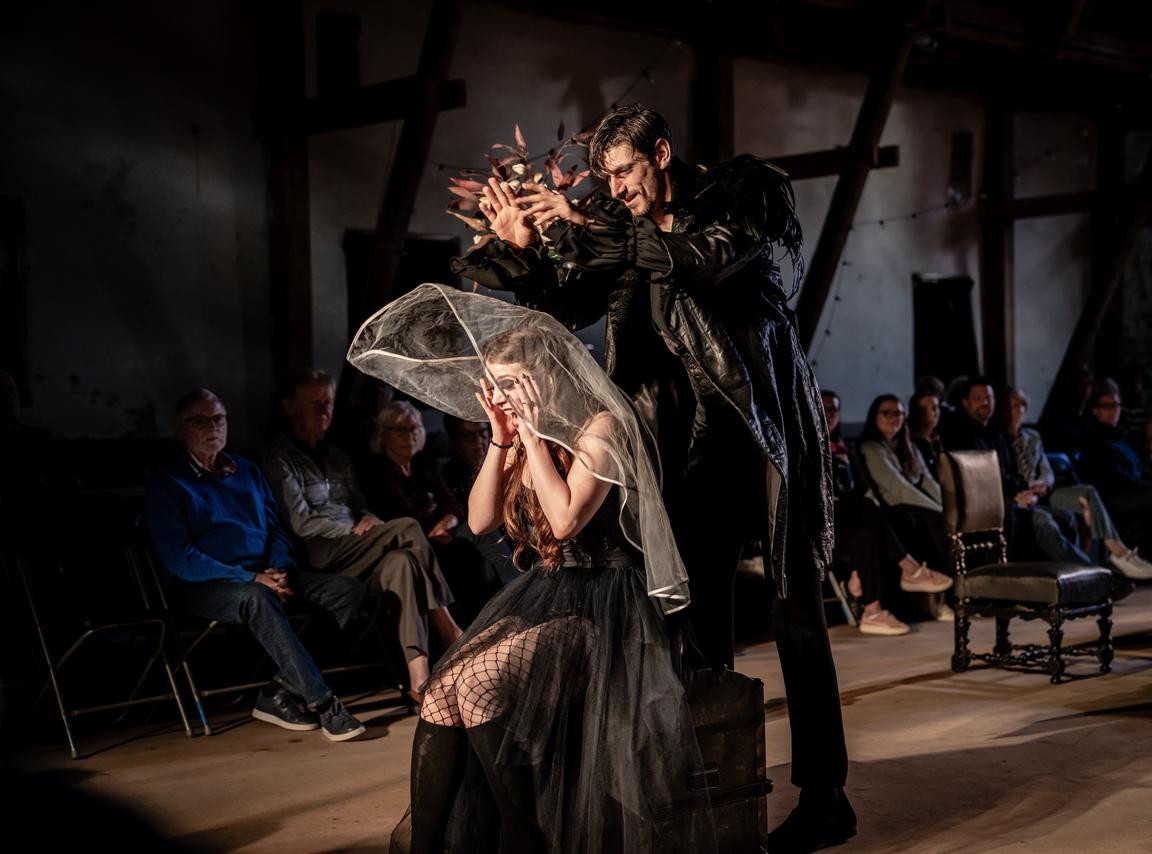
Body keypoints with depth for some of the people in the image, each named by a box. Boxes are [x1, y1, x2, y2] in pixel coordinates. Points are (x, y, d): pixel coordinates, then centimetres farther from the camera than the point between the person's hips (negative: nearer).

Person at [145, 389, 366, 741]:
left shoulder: (246, 471, 19)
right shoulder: (167, 480, -1)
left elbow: (276, 530, 20)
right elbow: (178, 558, -10)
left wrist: (280, 572, -4)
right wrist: (250, 577, -18)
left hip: (263, 574, 6)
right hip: (205, 586, -6)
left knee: (347, 589, -13)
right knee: (257, 598, -39)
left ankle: (279, 693, -20)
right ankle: (323, 704, -38)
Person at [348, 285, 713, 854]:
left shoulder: (600, 427, -10)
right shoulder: (523, 434, 12)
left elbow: (565, 519, -21)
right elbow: (480, 520, 9)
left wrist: (532, 435, -15)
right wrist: (501, 439, 0)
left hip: (599, 604, -7)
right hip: (537, 594, 7)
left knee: (475, 686, -28)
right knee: (443, 692, -21)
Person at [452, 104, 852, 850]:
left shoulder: (742, 194, -5)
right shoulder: (626, 233, 8)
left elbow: (704, 261, -24)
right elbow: (566, 308, 8)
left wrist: (584, 226, -25)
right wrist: (521, 250, -9)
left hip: (767, 426, -5)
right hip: (697, 437, 5)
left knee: (795, 611, -4)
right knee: (703, 611, 5)